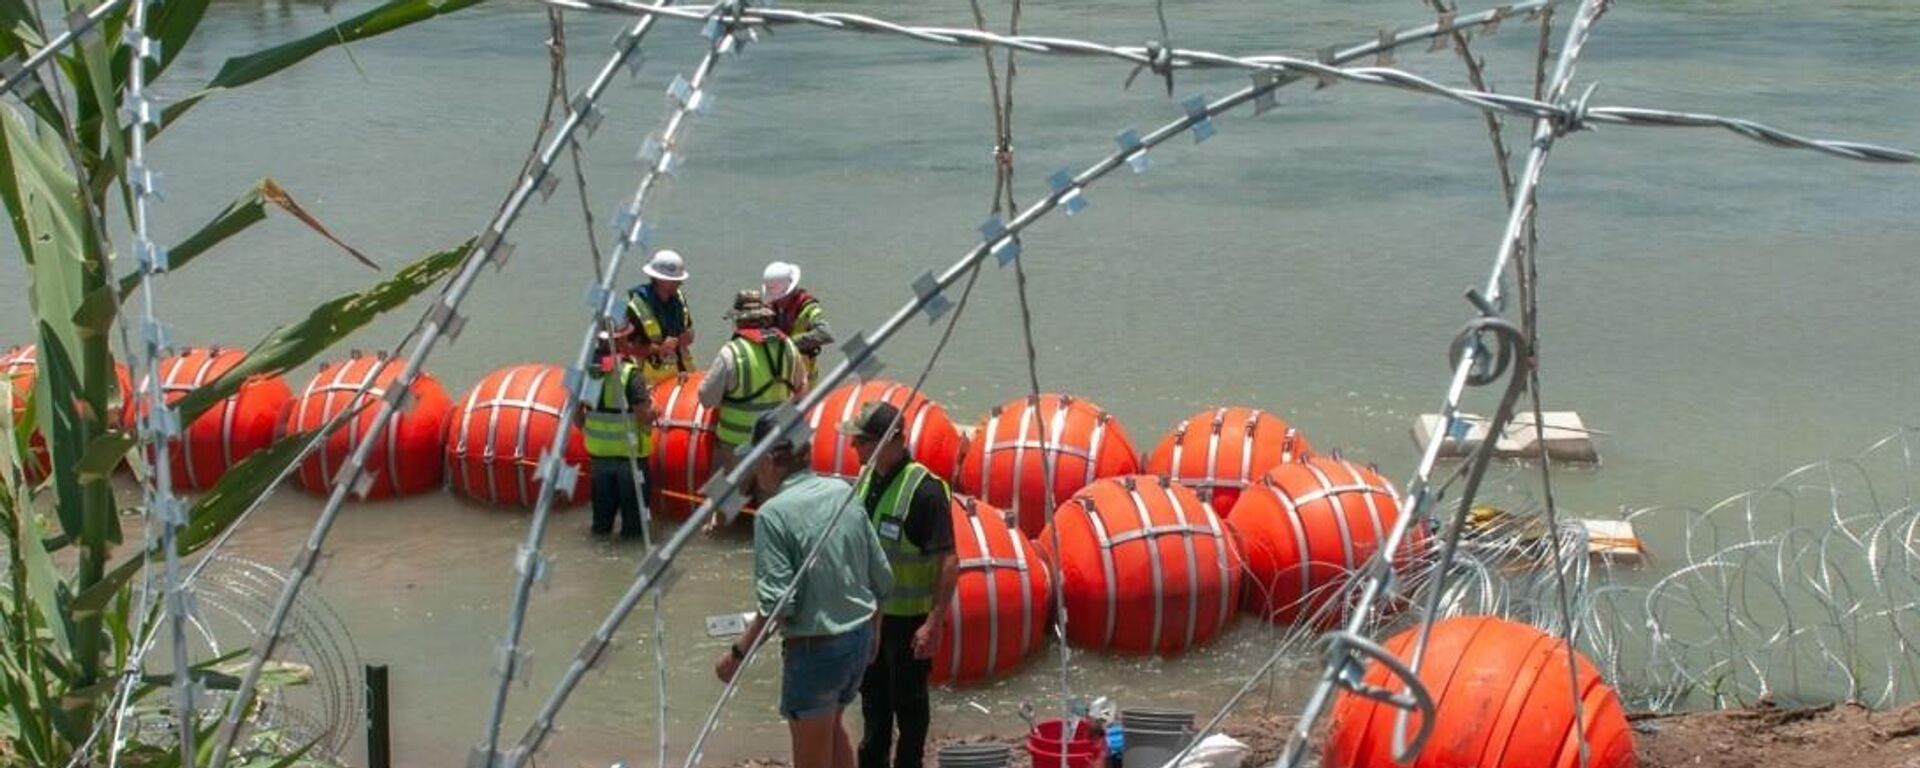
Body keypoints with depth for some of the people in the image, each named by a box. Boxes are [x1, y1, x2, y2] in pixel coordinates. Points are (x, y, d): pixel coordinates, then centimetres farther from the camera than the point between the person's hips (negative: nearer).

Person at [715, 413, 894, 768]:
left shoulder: (773, 513, -18)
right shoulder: (844, 493, 1)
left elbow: (777, 604, -22)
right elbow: (882, 579, 6)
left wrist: (738, 652, -11)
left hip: (814, 649, -6)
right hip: (859, 639, 7)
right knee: (832, 727, 31)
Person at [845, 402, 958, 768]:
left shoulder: (924, 489, -24)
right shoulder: (867, 478, 2)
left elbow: (949, 562, -25)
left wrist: (934, 622, -27)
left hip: (908, 615, -8)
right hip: (871, 610, 8)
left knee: (907, 699, 7)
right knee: (872, 691, 21)